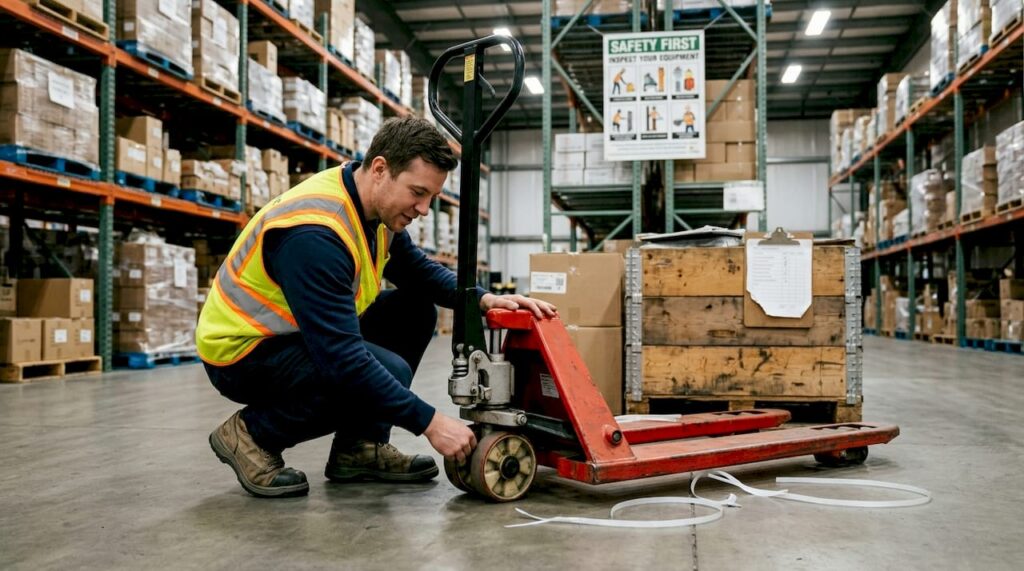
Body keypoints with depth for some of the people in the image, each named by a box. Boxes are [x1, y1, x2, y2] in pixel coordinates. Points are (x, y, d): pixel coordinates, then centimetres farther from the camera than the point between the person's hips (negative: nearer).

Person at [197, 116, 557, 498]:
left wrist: (483, 299, -7)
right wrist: (429, 422, -32)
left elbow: (418, 270, 11)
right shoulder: (316, 233, -32)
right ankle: (252, 434, -6)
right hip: (242, 352, -9)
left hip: (299, 331, 9)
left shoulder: (376, 205, -4)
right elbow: (341, 359, -36)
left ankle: (358, 449, 5)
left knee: (415, 311, 2)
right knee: (388, 373, -26)